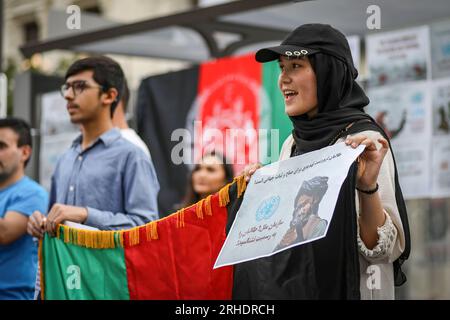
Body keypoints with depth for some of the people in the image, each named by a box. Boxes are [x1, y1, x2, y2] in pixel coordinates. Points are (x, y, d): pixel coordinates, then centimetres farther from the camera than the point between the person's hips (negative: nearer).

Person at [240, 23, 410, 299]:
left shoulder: (363, 140, -13)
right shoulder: (293, 144, 6)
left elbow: (384, 248, -19)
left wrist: (367, 186, -33)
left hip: (338, 288, -7)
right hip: (283, 288, 7)